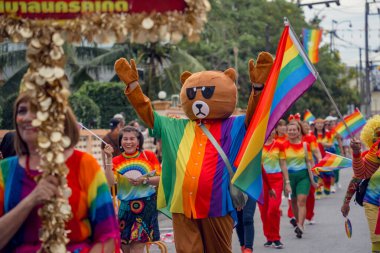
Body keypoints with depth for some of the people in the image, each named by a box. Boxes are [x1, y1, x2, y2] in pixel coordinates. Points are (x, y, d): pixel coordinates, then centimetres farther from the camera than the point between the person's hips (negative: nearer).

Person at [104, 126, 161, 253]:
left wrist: (144, 180, -16)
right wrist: (109, 158, -15)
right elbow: (110, 182, -12)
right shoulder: (116, 161, 3)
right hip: (125, 206, 2)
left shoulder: (149, 155, 0)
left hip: (146, 205, -2)